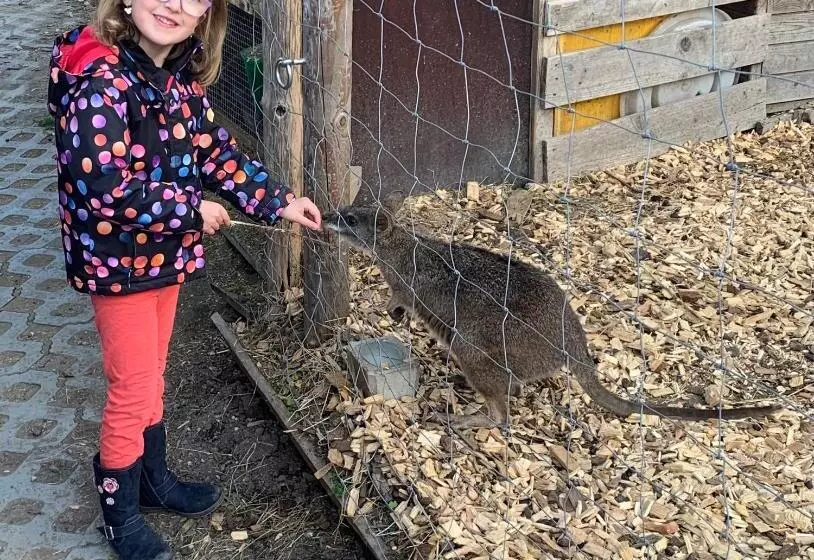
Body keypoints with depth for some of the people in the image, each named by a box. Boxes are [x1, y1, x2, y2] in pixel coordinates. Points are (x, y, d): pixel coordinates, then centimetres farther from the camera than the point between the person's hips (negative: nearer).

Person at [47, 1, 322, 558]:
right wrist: (193, 209, -20)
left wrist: (279, 200, -1)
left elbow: (214, 148, 8)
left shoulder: (182, 76, -1)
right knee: (134, 387, 3)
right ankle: (120, 513, 24)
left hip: (166, 251, 7)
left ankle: (155, 479, 41)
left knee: (151, 374, 22)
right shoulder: (101, 81, -26)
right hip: (117, 258, -7)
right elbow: (104, 189, -30)